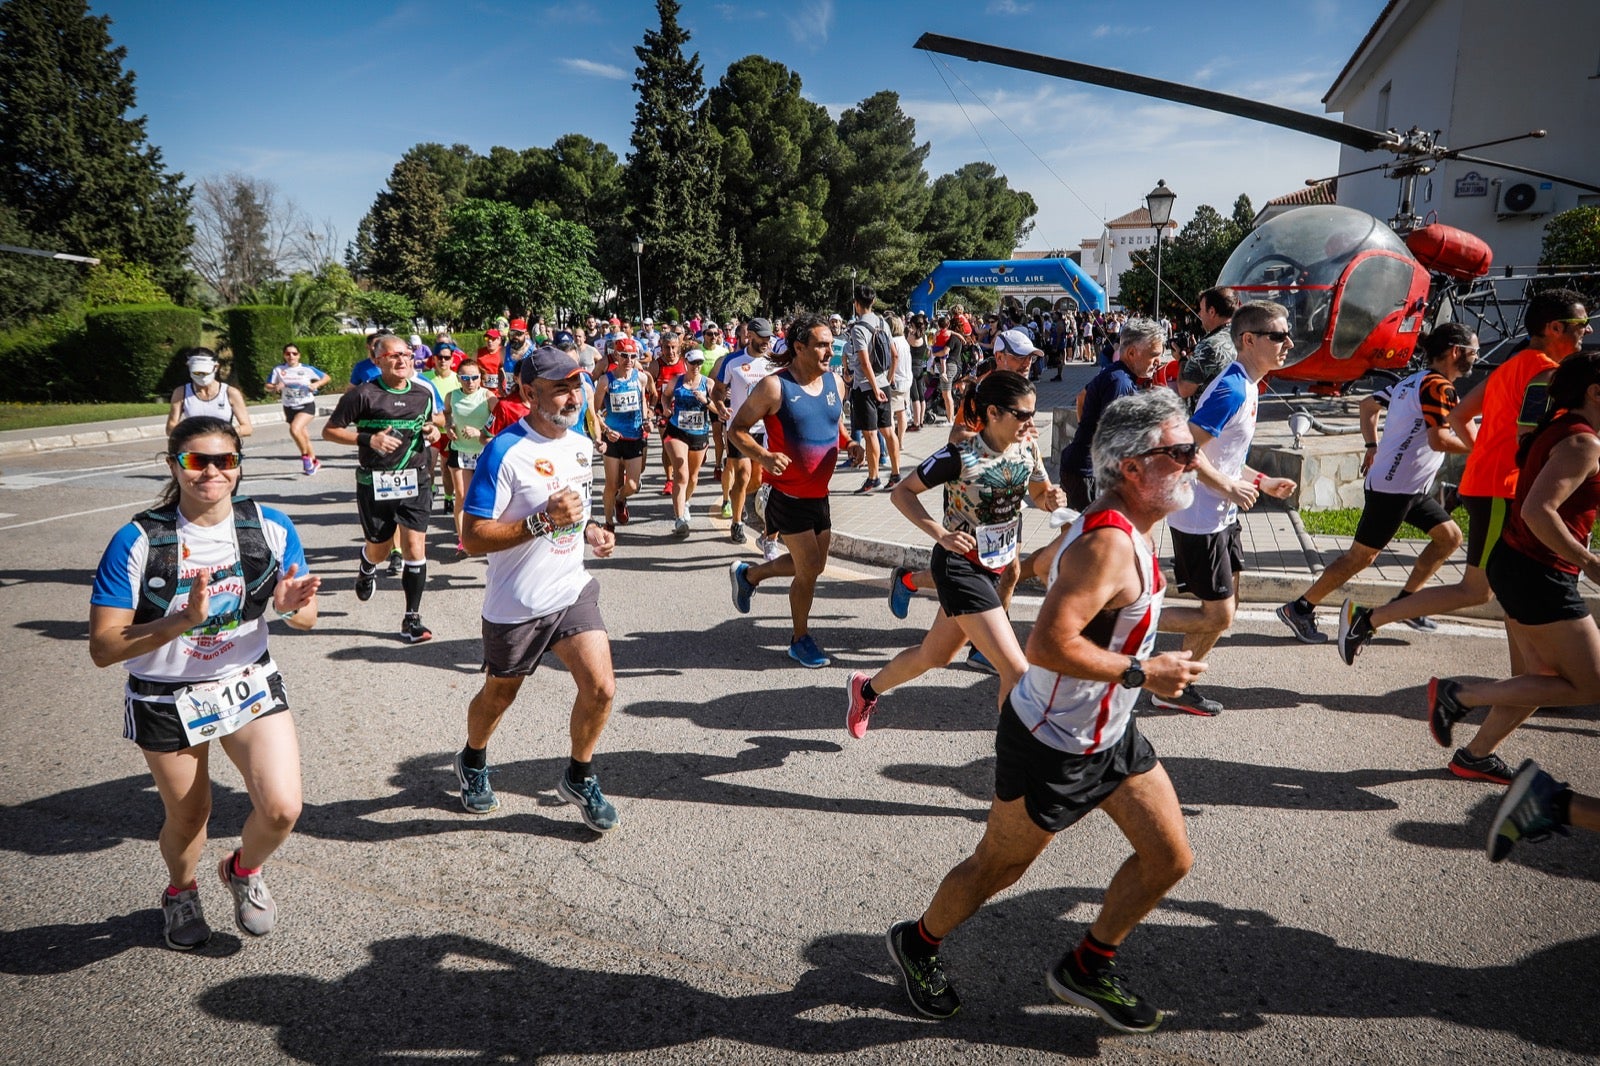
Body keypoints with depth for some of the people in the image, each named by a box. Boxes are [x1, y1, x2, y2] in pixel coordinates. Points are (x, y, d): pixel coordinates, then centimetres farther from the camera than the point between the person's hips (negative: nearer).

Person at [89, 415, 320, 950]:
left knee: (282, 809, -11)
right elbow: (102, 648, -19)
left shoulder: (271, 527, -12)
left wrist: (290, 604, -26)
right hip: (166, 700, -1)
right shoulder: (138, 541, -19)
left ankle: (244, 870, 26)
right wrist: (182, 621, -34)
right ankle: (181, 892, 52)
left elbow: (306, 617, -3)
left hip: (250, 684, 1)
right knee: (188, 818, 16)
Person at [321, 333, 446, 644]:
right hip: (375, 483, -2)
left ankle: (412, 620, 4)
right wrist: (368, 439, -19)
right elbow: (329, 431, -5)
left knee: (415, 549, -7)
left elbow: (436, 417, 24)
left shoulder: (424, 391, 4)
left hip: (415, 481, 2)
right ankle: (366, 571, 54)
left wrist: (435, 429, 0)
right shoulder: (364, 394, -9)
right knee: (379, 548, 14)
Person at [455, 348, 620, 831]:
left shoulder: (583, 446, 6)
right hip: (516, 605, -5)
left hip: (572, 591, 5)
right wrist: (543, 521, -29)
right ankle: (472, 763, 47)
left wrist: (590, 530, 2)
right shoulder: (505, 452, -18)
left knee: (600, 687, -7)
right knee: (498, 696, 15)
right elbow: (472, 537, -20)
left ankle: (579, 778, 19)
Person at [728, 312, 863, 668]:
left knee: (811, 565, 17)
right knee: (809, 567, -4)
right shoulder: (774, 387, -16)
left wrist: (848, 444, -1)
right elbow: (736, 430, -11)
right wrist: (764, 456, -28)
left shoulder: (835, 383, 3)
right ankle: (801, 639, 18)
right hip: (788, 495, -7)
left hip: (819, 494, 7)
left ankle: (748, 574, 41)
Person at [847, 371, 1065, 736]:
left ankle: (866, 689, 46)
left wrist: (1052, 499, -12)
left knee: (934, 657, 22)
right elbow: (902, 492, -13)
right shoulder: (959, 457, -22)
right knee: (1017, 670, -12)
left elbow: (1039, 494, 12)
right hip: (960, 566, -7)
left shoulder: (1027, 447, -5)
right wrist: (941, 534, -25)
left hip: (995, 567, 7)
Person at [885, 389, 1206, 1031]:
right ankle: (917, 944, 38)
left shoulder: (1122, 530, 2)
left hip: (1110, 733, 9)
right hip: (1051, 746, -9)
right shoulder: (1110, 545, -30)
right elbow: (1047, 645, -37)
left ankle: (1087, 968, 31)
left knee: (1170, 857, 11)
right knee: (999, 868, 11)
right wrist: (1143, 673, -28)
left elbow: (1051, 561, 20)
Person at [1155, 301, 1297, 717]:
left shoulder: (1246, 386, 10)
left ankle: (1178, 687, 25)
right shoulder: (1232, 390, -21)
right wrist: (1229, 487, -19)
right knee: (1218, 616, -4)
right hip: (1200, 519, -10)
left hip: (1222, 516, 10)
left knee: (1226, 606, 15)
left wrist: (1260, 482, 11)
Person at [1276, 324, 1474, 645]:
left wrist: (1372, 446, 18)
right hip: (1394, 487, -10)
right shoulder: (1438, 387, -15)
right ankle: (1300, 609, 0)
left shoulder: (1414, 380, 14)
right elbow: (1439, 440, -25)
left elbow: (1368, 404, 21)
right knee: (1362, 555, -5)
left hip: (1410, 487, 10)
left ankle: (1404, 601, 18)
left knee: (1450, 537, 14)